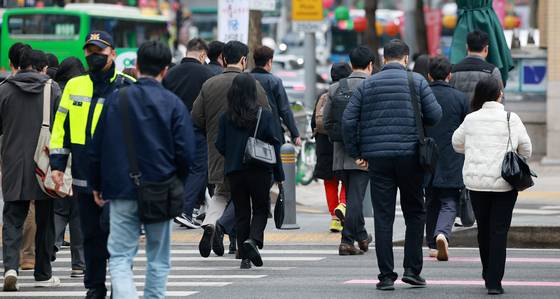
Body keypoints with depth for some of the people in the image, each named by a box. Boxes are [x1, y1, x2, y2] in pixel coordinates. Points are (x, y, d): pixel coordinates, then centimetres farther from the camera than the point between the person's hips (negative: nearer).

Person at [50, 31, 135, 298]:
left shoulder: (126, 87, -1)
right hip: (84, 175, 4)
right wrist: (57, 163, 8)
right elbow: (61, 128, 15)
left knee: (111, 226, -12)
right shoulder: (74, 86, 12)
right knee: (91, 233, 9)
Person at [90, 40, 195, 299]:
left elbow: (97, 147, 5)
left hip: (121, 190, 0)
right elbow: (185, 152, -7)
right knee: (158, 260, 13)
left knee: (120, 258, -1)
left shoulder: (116, 99, 1)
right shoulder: (173, 104, -4)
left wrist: (97, 185, 16)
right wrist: (178, 184, 11)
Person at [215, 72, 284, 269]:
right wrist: (279, 175, 2)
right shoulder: (265, 116, -6)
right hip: (260, 171, -2)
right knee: (261, 209, 11)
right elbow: (274, 146, -4)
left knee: (241, 212, 9)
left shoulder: (226, 118, -2)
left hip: (234, 172, 2)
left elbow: (220, 146, 1)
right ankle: (253, 239, -17)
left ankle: (245, 257, 6)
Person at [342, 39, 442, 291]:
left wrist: (355, 153, 9)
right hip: (410, 155, -1)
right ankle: (412, 269, 6)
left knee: (383, 218, 3)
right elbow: (435, 115, -4)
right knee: (415, 213, 12)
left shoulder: (367, 85, 6)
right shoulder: (416, 81, 0)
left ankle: (386, 276, 1)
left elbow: (348, 120, 2)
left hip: (377, 157, 1)